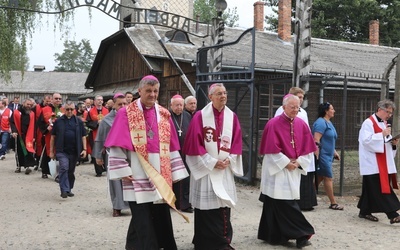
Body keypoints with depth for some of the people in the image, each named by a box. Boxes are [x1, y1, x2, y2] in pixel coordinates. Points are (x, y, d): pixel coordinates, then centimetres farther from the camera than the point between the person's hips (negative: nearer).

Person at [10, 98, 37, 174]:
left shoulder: (32, 114, 6)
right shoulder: (16, 112, -2)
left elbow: (33, 126, 7)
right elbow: (12, 122, -3)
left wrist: (33, 136, 1)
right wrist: (14, 131, -17)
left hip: (28, 135, 0)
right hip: (18, 135, 0)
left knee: (28, 150, -12)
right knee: (19, 151, 10)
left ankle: (27, 166, -16)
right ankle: (19, 166, 21)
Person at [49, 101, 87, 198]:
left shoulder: (78, 121, 6)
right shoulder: (58, 121, 3)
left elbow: (83, 136, 9)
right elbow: (53, 136, 6)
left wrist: (84, 149, 0)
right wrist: (51, 151, 4)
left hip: (74, 151, 2)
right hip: (62, 151, -2)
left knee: (71, 171, 11)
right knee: (64, 168, -18)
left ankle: (69, 189, 24)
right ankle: (64, 190, -16)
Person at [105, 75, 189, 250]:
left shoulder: (164, 114, 9)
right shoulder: (126, 113, -3)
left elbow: (172, 147, 10)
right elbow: (118, 145, -6)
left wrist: (174, 173, 7)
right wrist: (123, 170, -13)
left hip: (161, 175, 5)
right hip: (138, 176, -4)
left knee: (161, 218, 11)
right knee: (142, 220, 0)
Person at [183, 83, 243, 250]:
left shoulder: (232, 117, 6)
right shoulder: (200, 116, -7)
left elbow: (237, 142, 8)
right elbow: (194, 143, -10)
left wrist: (229, 159, -7)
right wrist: (212, 162, -13)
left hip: (225, 169, 4)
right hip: (205, 168, -4)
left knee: (224, 204, 6)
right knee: (206, 206, -1)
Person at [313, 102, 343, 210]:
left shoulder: (329, 123, 16)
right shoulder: (321, 122, -14)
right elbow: (316, 141, -22)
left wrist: (334, 152, 21)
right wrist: (317, 157, -25)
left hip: (327, 156, 10)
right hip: (322, 156, -10)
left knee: (320, 178, 10)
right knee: (328, 178, -4)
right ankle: (333, 203, 4)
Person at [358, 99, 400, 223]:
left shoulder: (384, 123, 17)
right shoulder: (369, 123, -10)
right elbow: (366, 140, -20)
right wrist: (382, 134, -22)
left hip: (383, 163, 9)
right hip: (373, 163, -9)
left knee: (371, 188, 12)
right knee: (381, 189, -9)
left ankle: (364, 212, 19)